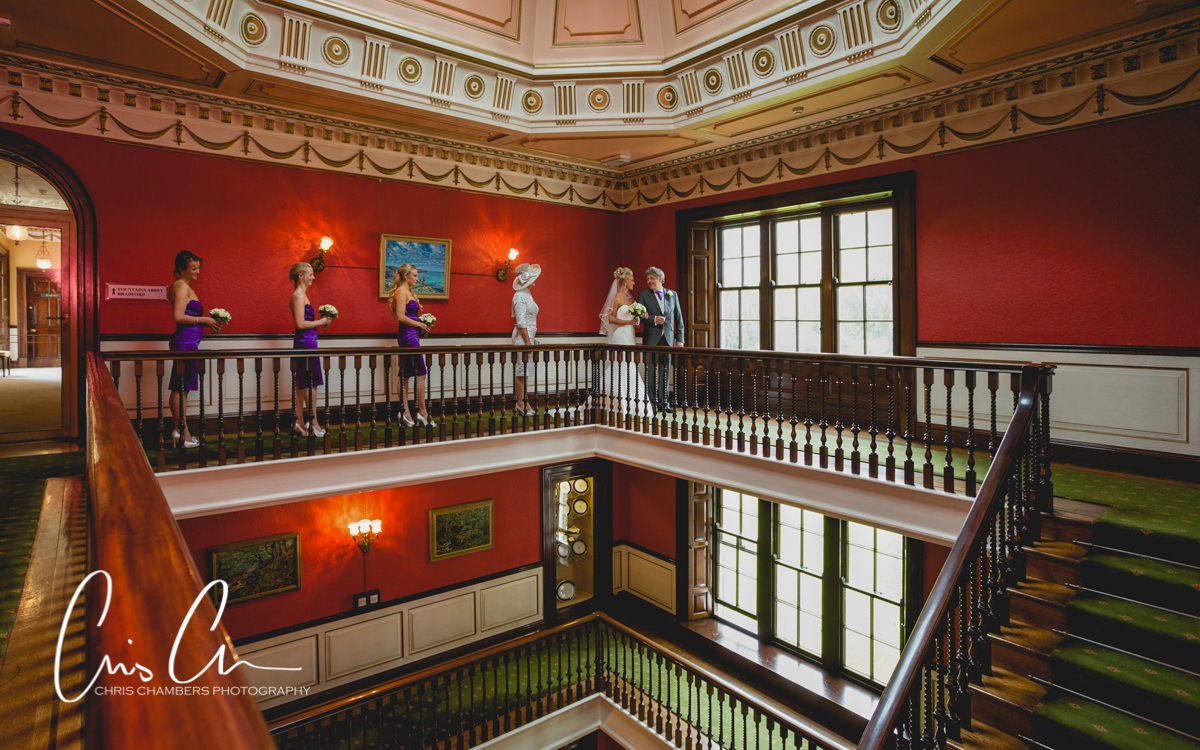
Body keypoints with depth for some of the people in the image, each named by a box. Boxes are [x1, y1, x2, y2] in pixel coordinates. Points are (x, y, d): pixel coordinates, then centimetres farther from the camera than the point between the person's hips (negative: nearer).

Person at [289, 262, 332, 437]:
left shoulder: (300, 294, 17)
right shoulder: (299, 295, -12)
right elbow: (300, 324, -20)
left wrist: (320, 320, 10)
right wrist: (320, 322, -9)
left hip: (304, 342, 10)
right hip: (306, 341, -10)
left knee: (302, 383, 11)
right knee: (310, 384, -4)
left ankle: (300, 422, 16)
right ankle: (314, 423, 3)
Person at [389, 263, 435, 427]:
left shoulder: (408, 291, 19)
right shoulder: (401, 291, -10)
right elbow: (401, 317, -18)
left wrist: (421, 323, 9)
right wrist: (420, 324, -11)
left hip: (410, 335, 10)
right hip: (409, 335, -10)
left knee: (406, 375, 8)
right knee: (421, 372, -7)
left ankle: (405, 412, 11)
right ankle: (422, 412, 0)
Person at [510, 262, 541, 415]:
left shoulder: (527, 294, 14)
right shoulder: (520, 296, -15)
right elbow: (521, 322, -19)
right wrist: (528, 341, -20)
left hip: (529, 335, 10)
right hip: (522, 336, -10)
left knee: (524, 370, 11)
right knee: (521, 370, -4)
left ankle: (523, 401, 17)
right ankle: (520, 403, 2)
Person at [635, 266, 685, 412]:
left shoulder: (672, 294, 9)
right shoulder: (643, 295, 3)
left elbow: (679, 317, 9)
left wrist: (680, 339, 4)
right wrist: (654, 319, -19)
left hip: (668, 338, 2)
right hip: (651, 338, -2)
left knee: (665, 370, 6)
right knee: (651, 369, 0)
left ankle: (664, 401, 13)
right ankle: (651, 401, 6)